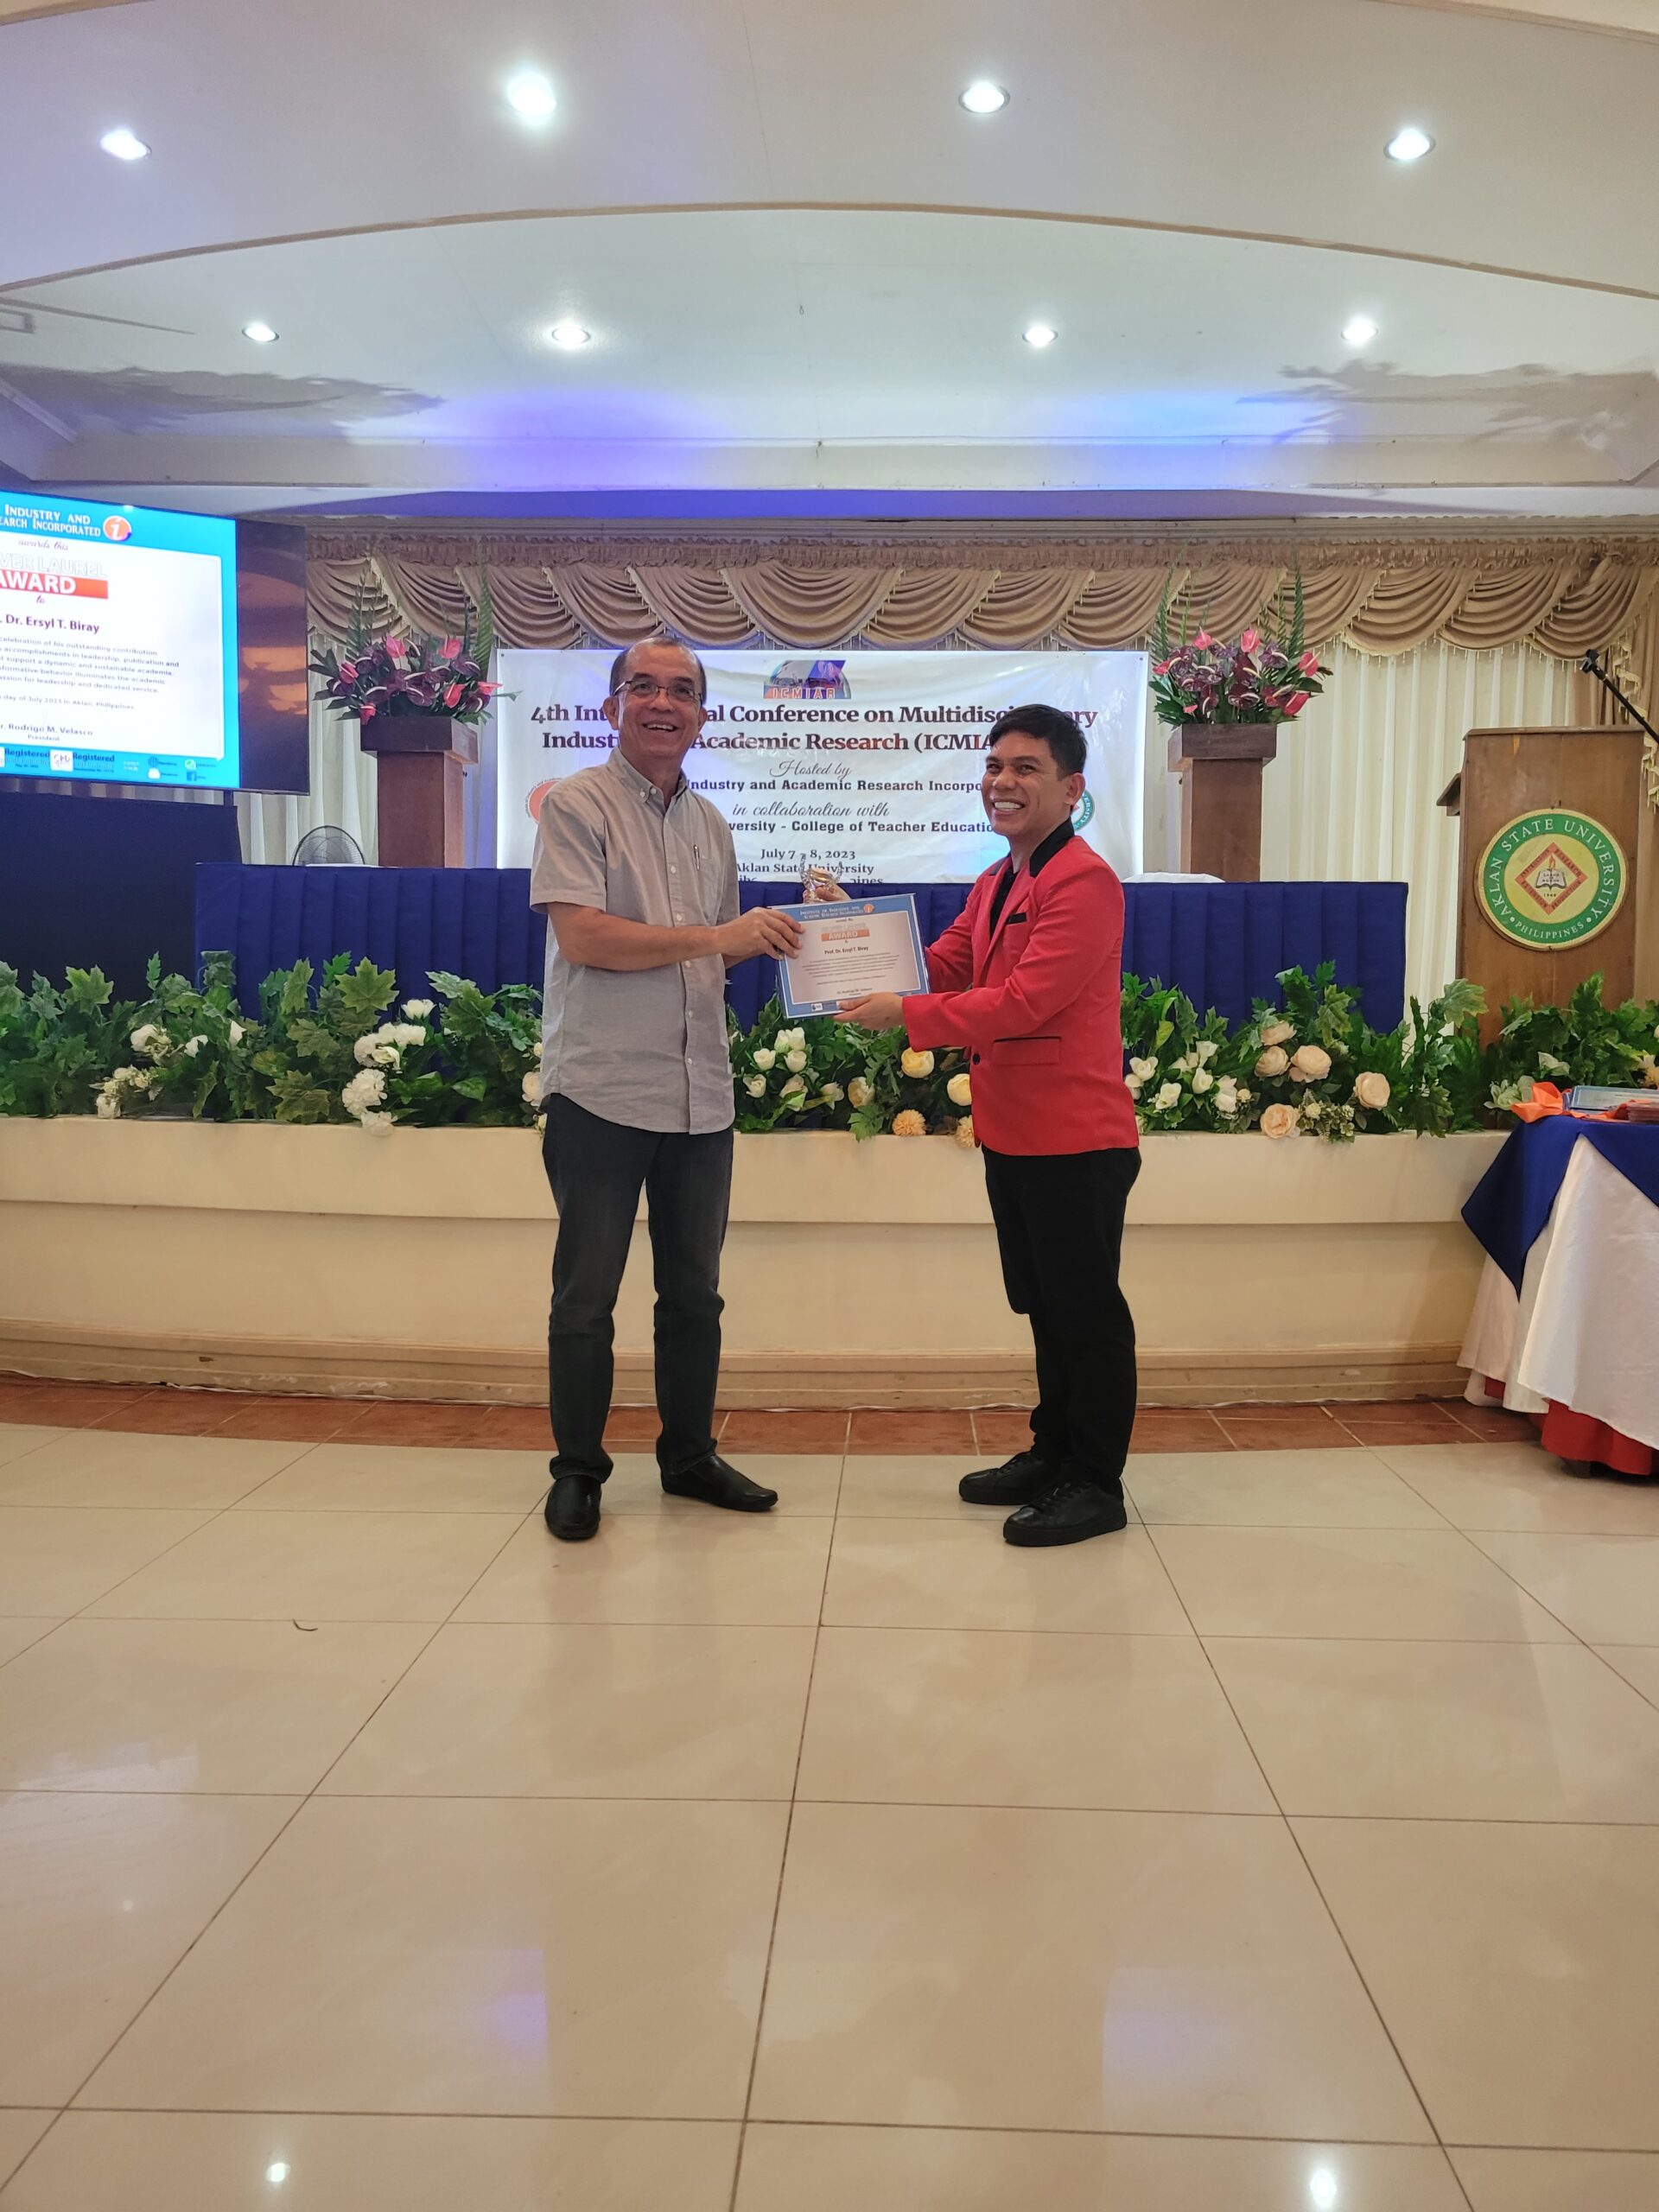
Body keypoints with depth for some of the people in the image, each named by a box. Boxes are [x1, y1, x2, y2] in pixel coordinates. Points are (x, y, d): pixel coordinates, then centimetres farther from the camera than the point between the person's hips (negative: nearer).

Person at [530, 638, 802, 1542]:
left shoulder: (711, 825, 16)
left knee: (694, 1290, 14)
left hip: (700, 1094, 6)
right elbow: (581, 936, -16)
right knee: (587, 1294, 4)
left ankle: (690, 1456, 28)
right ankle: (577, 1470, 19)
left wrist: (772, 936, 3)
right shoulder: (576, 806, -4)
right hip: (601, 1091, -6)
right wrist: (714, 938, -18)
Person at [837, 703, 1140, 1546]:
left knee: (1086, 1310, 2)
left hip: (1076, 1139, -9)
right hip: (1010, 1131, 9)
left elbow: (1023, 1001, -24)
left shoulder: (1085, 883, -16)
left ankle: (1096, 1485, 15)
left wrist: (906, 1015, -21)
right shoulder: (992, 885, 15)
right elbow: (941, 965, 12)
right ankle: (1052, 1452, 34)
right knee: (1044, 1305, 19)